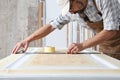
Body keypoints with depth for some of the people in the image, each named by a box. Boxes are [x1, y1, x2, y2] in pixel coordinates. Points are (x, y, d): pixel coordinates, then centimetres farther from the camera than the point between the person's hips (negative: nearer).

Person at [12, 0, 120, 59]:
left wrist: (82, 45, -34)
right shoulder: (71, 10, -9)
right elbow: (52, 25, -5)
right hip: (105, 49, 5)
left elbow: (111, 30, -29)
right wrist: (27, 40, -15)